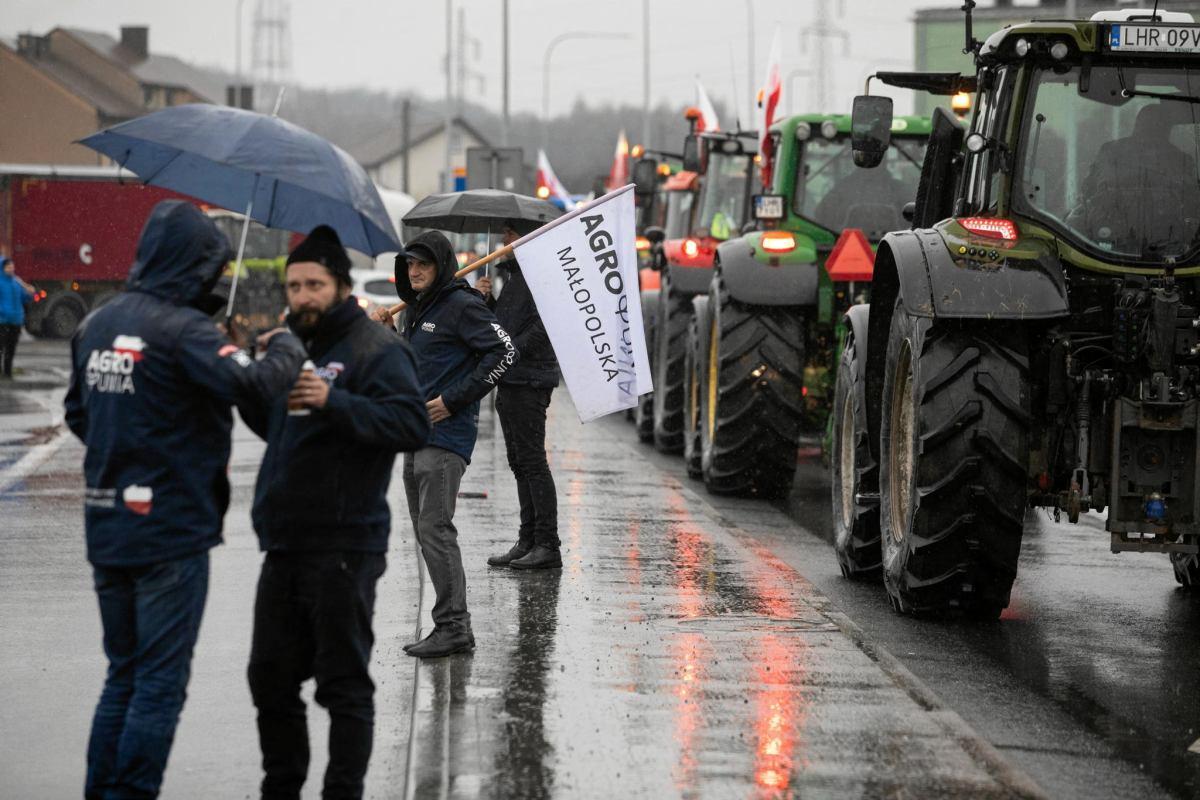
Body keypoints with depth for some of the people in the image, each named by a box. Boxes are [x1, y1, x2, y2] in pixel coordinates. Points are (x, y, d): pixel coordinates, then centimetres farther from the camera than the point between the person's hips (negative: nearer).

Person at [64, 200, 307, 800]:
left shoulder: (96, 324, 8)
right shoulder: (181, 328, -16)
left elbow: (78, 413, 17)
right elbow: (250, 385, -28)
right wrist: (286, 347, -9)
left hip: (106, 527, 7)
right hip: (172, 528, -7)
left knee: (123, 675, 17)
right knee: (161, 682, 0)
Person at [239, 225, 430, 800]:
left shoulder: (377, 351, -9)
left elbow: (412, 424, -23)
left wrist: (334, 402, -32)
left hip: (343, 551, -9)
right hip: (284, 546, 9)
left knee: (344, 683, -3)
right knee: (271, 677, 15)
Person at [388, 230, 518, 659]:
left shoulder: (461, 305, -9)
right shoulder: (416, 309, 18)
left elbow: (504, 351, -16)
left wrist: (454, 399, -16)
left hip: (446, 435, -10)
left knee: (435, 528, -13)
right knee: (426, 530, 10)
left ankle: (453, 626, -11)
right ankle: (451, 626, 14)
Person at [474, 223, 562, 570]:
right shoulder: (516, 274, 20)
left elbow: (542, 328, -21)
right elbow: (502, 324, 23)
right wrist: (487, 300, 6)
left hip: (529, 381, -10)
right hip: (511, 382, 10)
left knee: (532, 462, -10)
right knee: (520, 463, 11)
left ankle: (547, 545, -8)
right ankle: (528, 542, 15)